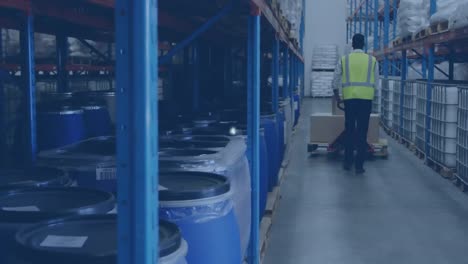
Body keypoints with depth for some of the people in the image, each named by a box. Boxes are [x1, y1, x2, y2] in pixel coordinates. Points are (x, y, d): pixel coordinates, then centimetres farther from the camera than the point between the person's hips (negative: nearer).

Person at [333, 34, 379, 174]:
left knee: (349, 130, 11)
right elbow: (376, 81, 7)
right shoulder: (372, 60, 3)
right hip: (366, 97, 0)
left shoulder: (344, 59, 3)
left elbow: (337, 78, 10)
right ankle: (359, 165, 3)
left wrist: (336, 93, 25)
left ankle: (348, 162, 16)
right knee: (362, 131, 2)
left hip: (349, 97, 1)